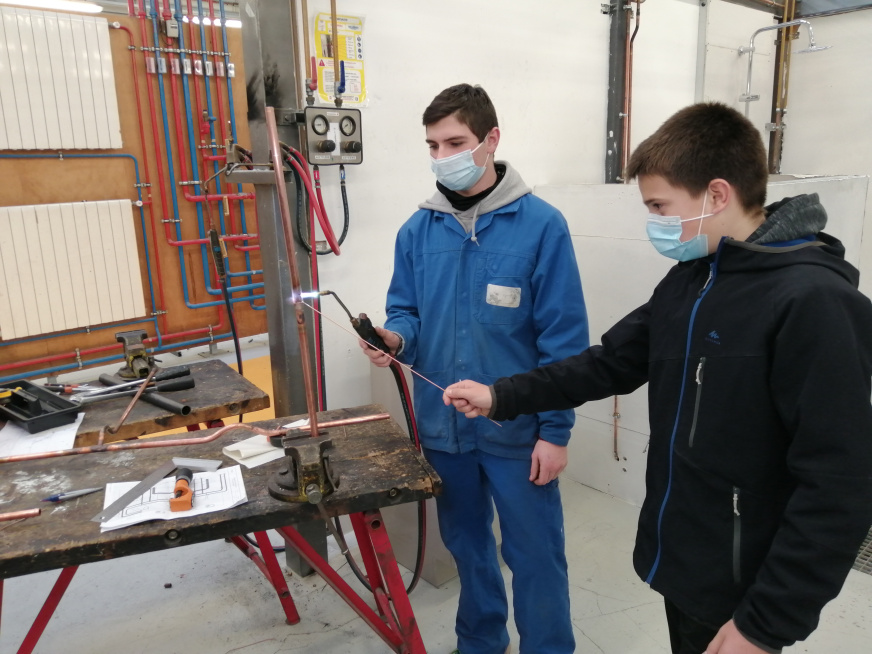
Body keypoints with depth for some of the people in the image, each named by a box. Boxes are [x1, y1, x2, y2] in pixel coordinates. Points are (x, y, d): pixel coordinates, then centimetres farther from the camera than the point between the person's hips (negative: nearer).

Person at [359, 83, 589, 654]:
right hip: (443, 426, 5)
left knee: (534, 555, 9)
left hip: (518, 429, -4)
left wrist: (555, 430, -11)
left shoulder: (541, 225, -11)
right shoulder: (417, 231, 1)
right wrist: (395, 338, -15)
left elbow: (564, 340, -11)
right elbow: (407, 312, 8)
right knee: (467, 545, 22)